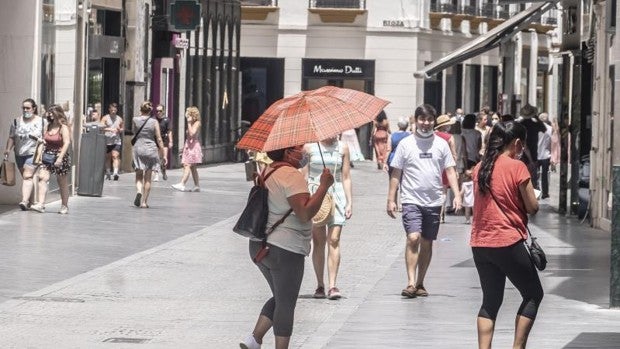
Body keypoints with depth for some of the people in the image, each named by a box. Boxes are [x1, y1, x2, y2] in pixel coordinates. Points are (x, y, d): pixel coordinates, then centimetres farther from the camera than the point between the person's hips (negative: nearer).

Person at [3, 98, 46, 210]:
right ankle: (29, 201, 19)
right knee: (26, 177, 10)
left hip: (33, 154, -4)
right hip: (19, 154, 4)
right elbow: (11, 137, 9)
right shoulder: (16, 122, 10)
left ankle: (25, 201, -26)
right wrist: (8, 149, -2)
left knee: (28, 176, -17)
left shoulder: (41, 122, 2)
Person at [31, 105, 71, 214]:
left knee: (62, 182, 6)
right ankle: (40, 204, -18)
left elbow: (66, 143, -16)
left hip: (60, 156, -5)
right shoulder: (47, 127, 11)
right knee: (42, 177, -13)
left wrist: (60, 158, -23)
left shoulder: (63, 127, -8)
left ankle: (64, 206, 18)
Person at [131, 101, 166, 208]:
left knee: (139, 175, 9)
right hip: (151, 150, 0)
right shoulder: (154, 122, -3)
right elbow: (159, 140, -4)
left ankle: (139, 191, -21)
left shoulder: (135, 120, -1)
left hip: (138, 148, 0)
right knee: (148, 177, 7)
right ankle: (144, 202, 8)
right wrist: (162, 156, 2)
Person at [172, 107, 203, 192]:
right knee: (192, 168, 10)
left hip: (193, 146, -9)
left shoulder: (197, 123, -8)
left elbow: (192, 133, -20)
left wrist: (189, 123, -16)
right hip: (188, 146, 9)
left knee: (187, 166, -18)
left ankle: (182, 184, -27)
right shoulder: (191, 124, 17)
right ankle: (197, 186, 15)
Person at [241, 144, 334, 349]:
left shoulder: (268, 172, 12)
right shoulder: (292, 176, -18)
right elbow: (305, 213, -27)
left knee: (280, 299, 21)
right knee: (286, 305, 1)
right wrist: (324, 186, -22)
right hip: (285, 251, -9)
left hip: (259, 246, 9)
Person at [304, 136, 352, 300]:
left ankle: (332, 285, -12)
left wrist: (349, 202, 5)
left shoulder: (342, 148, 7)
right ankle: (320, 285, 9)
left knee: (334, 239, -10)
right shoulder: (309, 147, 2)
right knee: (318, 241, 0)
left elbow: (346, 177, 10)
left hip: (336, 195, 1)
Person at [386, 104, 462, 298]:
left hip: (434, 202, 3)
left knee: (427, 243, 9)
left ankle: (419, 284, 19)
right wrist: (391, 199, 0)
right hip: (411, 200, -3)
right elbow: (396, 173, 4)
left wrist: (456, 195, -5)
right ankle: (411, 283, -21)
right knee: (413, 238, -19)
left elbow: (450, 171, 7)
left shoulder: (441, 144, 6)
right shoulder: (406, 144, 1)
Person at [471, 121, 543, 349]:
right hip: (508, 242, -6)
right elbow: (533, 207, -7)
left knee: (490, 301, 13)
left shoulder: (480, 168, 9)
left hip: (480, 243, 6)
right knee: (533, 295, 10)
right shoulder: (517, 167, -10)